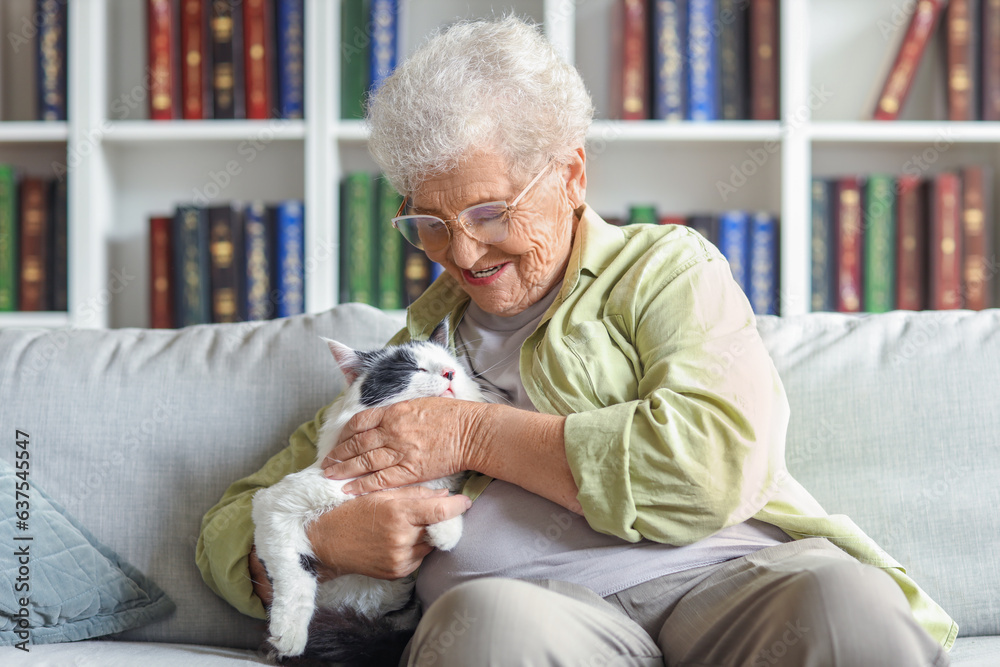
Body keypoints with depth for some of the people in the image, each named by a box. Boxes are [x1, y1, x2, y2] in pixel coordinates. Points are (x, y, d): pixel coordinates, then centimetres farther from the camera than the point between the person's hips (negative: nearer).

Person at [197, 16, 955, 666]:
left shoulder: (665, 268, 16)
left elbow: (720, 465, -5)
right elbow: (231, 528, 26)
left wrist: (476, 434, -1)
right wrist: (323, 541, 0)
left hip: (732, 579, -1)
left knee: (841, 598, -36)